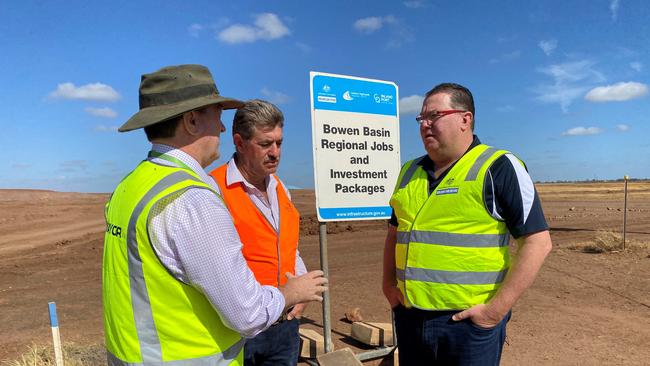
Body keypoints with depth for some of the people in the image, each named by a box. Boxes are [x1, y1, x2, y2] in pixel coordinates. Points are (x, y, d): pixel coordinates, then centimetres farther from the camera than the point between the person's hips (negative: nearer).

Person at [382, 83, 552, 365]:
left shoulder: (498, 169, -8)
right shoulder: (410, 172, 9)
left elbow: (537, 242, -11)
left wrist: (497, 310, -14)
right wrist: (389, 285, 8)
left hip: (470, 320, -5)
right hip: (409, 317, 5)